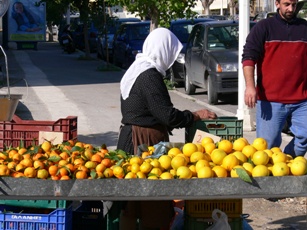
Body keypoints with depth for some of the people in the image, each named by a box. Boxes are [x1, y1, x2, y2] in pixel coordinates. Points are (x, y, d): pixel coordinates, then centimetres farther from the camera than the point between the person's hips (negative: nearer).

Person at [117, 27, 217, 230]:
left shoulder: (136, 70, 14)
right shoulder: (150, 76, -17)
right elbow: (167, 114, -19)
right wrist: (196, 115, -7)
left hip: (130, 137, 10)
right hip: (145, 142, -10)